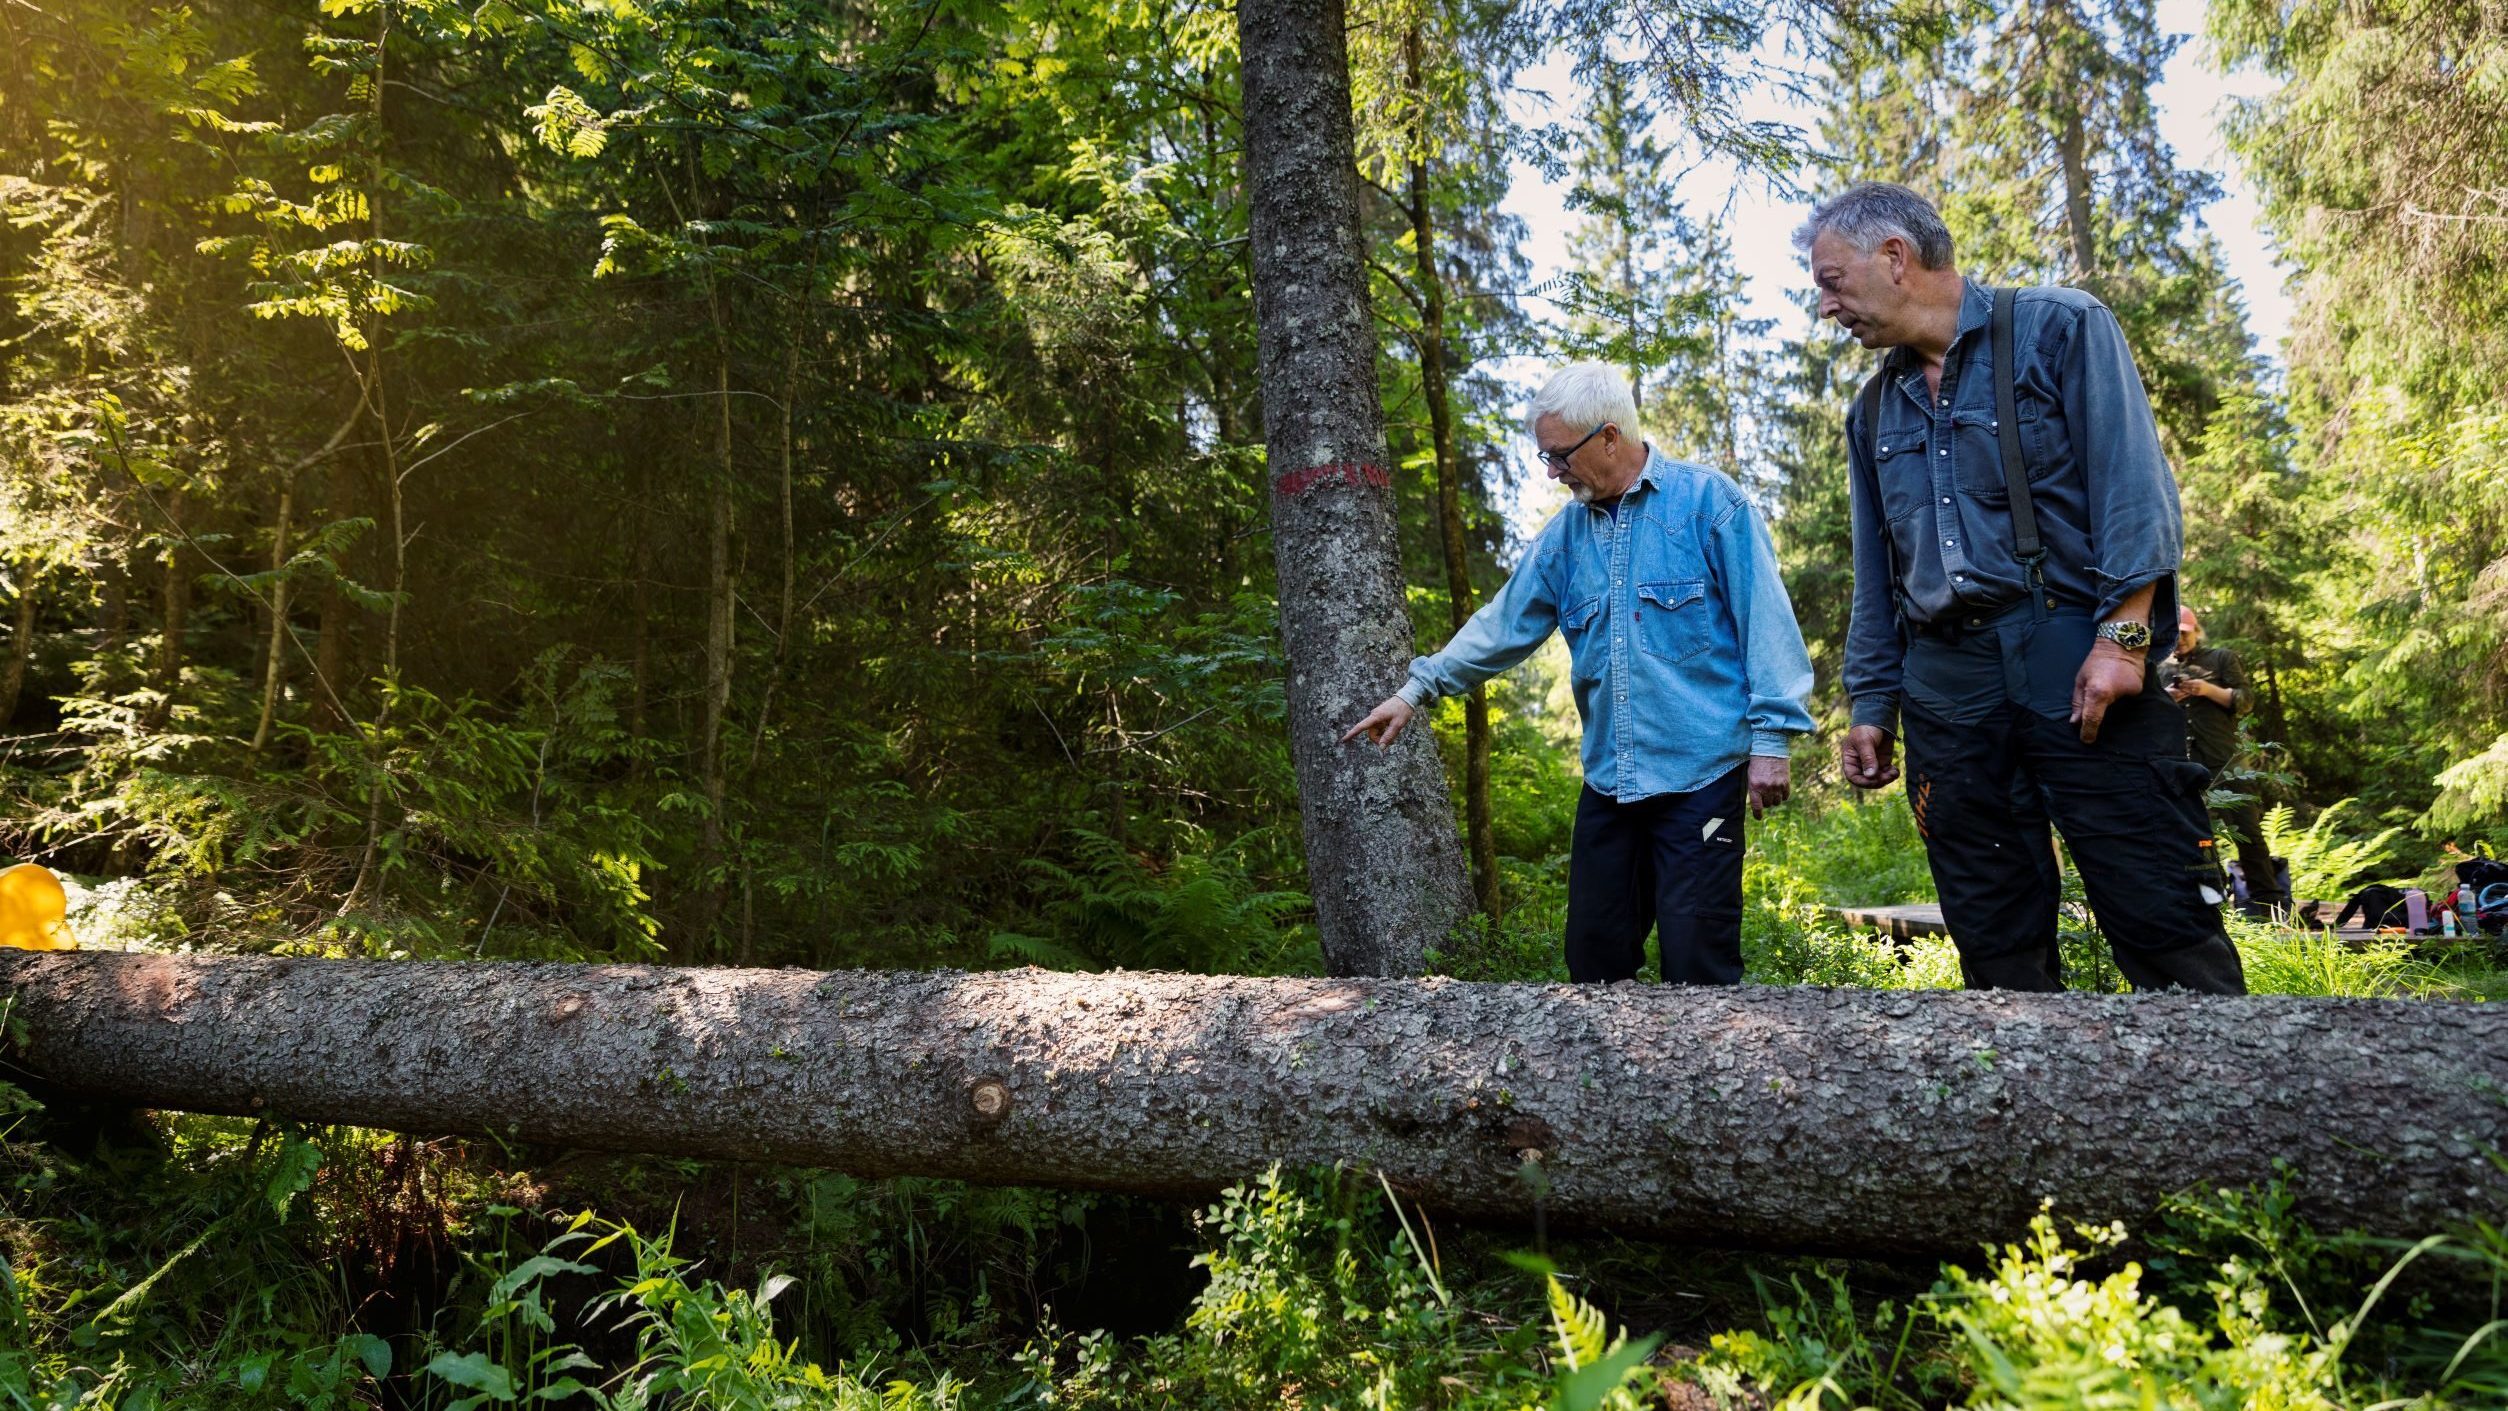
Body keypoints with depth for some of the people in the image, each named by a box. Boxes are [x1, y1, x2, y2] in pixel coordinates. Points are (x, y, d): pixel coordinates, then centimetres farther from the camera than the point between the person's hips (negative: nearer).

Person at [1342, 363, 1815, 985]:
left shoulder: (1707, 501, -5)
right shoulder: (1568, 531, 12)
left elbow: (1765, 619, -7)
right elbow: (1504, 623, 16)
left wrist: (1771, 739, -11)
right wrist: (1417, 689, 11)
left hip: (1699, 776, -6)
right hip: (1608, 780, 6)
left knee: (1698, 965, -4)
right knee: (1595, 958, 11)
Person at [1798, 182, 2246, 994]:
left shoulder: (2059, 329, 3)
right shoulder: (1874, 409, 19)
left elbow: (2132, 482, -7)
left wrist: (2122, 633, -17)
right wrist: (1870, 704, 16)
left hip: (2079, 671, -5)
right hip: (1947, 697, 5)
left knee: (2165, 924, -7)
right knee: (1995, 945, 5)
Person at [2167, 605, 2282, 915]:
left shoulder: (2222, 658, 9)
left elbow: (2246, 701, 1)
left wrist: (2209, 690, -14)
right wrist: (2165, 700, -3)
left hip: (2224, 759, -3)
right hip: (2185, 764, 3)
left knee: (2246, 828, -6)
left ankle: (2266, 899, -1)